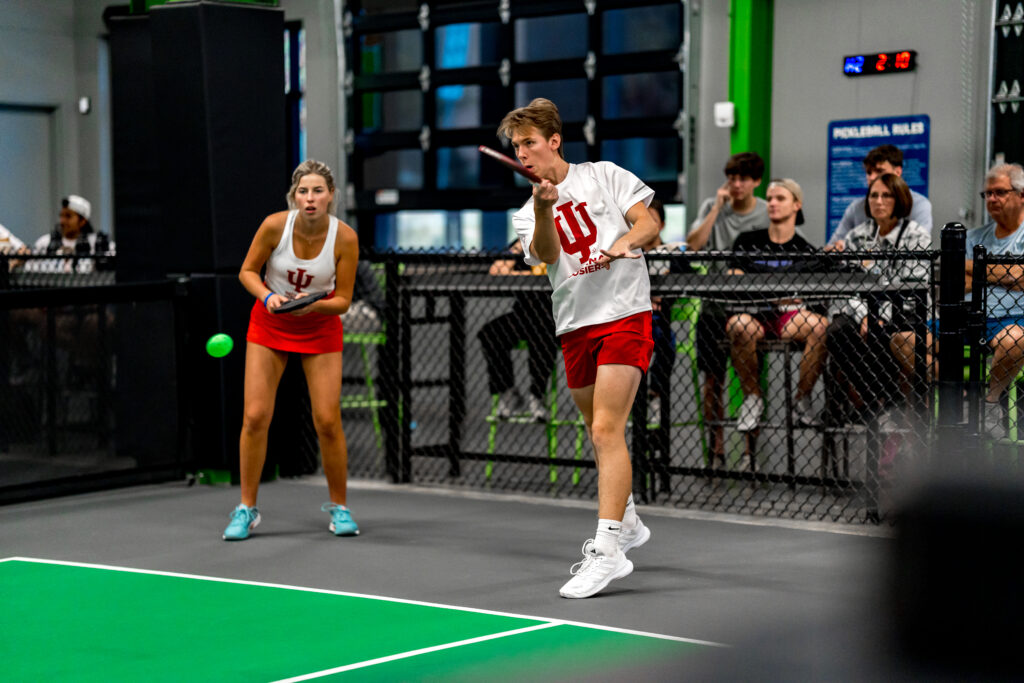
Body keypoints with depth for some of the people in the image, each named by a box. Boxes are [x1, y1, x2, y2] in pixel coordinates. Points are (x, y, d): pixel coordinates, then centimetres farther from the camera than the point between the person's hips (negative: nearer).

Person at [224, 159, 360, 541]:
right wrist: (268, 296, -23)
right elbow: (247, 271, -5)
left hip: (319, 327, 0)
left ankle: (338, 506, 14)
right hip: (269, 323, 0)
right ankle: (247, 509, 6)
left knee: (327, 420, -7)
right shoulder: (275, 225, -19)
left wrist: (312, 305, -30)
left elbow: (342, 300, -11)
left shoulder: (345, 238, -19)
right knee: (255, 416, -7)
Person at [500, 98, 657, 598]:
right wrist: (544, 209, -27)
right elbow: (547, 255, -10)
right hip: (574, 326, 5)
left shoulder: (604, 176, 4)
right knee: (600, 432, 15)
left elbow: (648, 223, -2)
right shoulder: (527, 214, 11)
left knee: (606, 429, -17)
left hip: (624, 314, -5)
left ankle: (608, 550, -23)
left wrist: (622, 243, -22)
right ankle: (627, 523, 37)